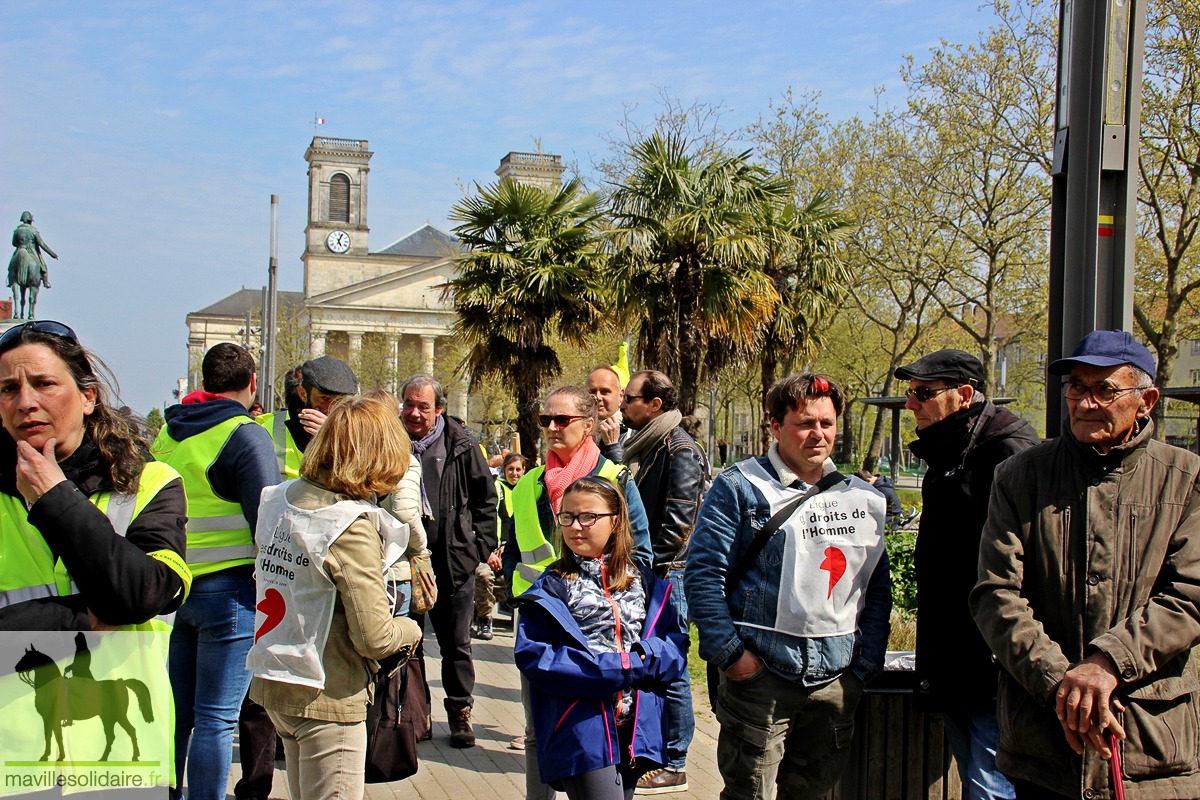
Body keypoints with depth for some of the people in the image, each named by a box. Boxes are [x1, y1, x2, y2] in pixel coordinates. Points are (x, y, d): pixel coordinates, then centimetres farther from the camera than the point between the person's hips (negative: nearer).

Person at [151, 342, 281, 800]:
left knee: (176, 712, 16)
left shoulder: (166, 436, 10)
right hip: (229, 589, -7)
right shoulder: (246, 436, -11)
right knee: (216, 718, -2)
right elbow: (267, 521, -15)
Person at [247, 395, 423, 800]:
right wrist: (411, 629, 0)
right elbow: (374, 637, -22)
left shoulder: (278, 500, 1)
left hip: (273, 687, 8)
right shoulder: (352, 528, -21)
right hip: (328, 699, -8)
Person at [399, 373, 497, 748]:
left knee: (456, 644, 7)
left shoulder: (461, 446, -2)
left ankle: (460, 712, 21)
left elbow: (486, 498, 5)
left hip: (454, 562, -1)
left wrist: (481, 545, 0)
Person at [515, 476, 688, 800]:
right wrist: (616, 669, -15)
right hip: (582, 730, -4)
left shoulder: (645, 582, 11)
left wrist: (642, 661, -15)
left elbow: (677, 644, 8)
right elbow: (531, 656, -10)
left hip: (637, 731, 4)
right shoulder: (551, 587, 1)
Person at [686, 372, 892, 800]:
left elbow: (878, 588, 16)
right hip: (760, 674, -4)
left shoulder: (864, 499, 12)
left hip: (837, 682, 5)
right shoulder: (740, 487, -4)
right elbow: (703, 573, -8)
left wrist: (867, 662, 7)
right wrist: (730, 652, -13)